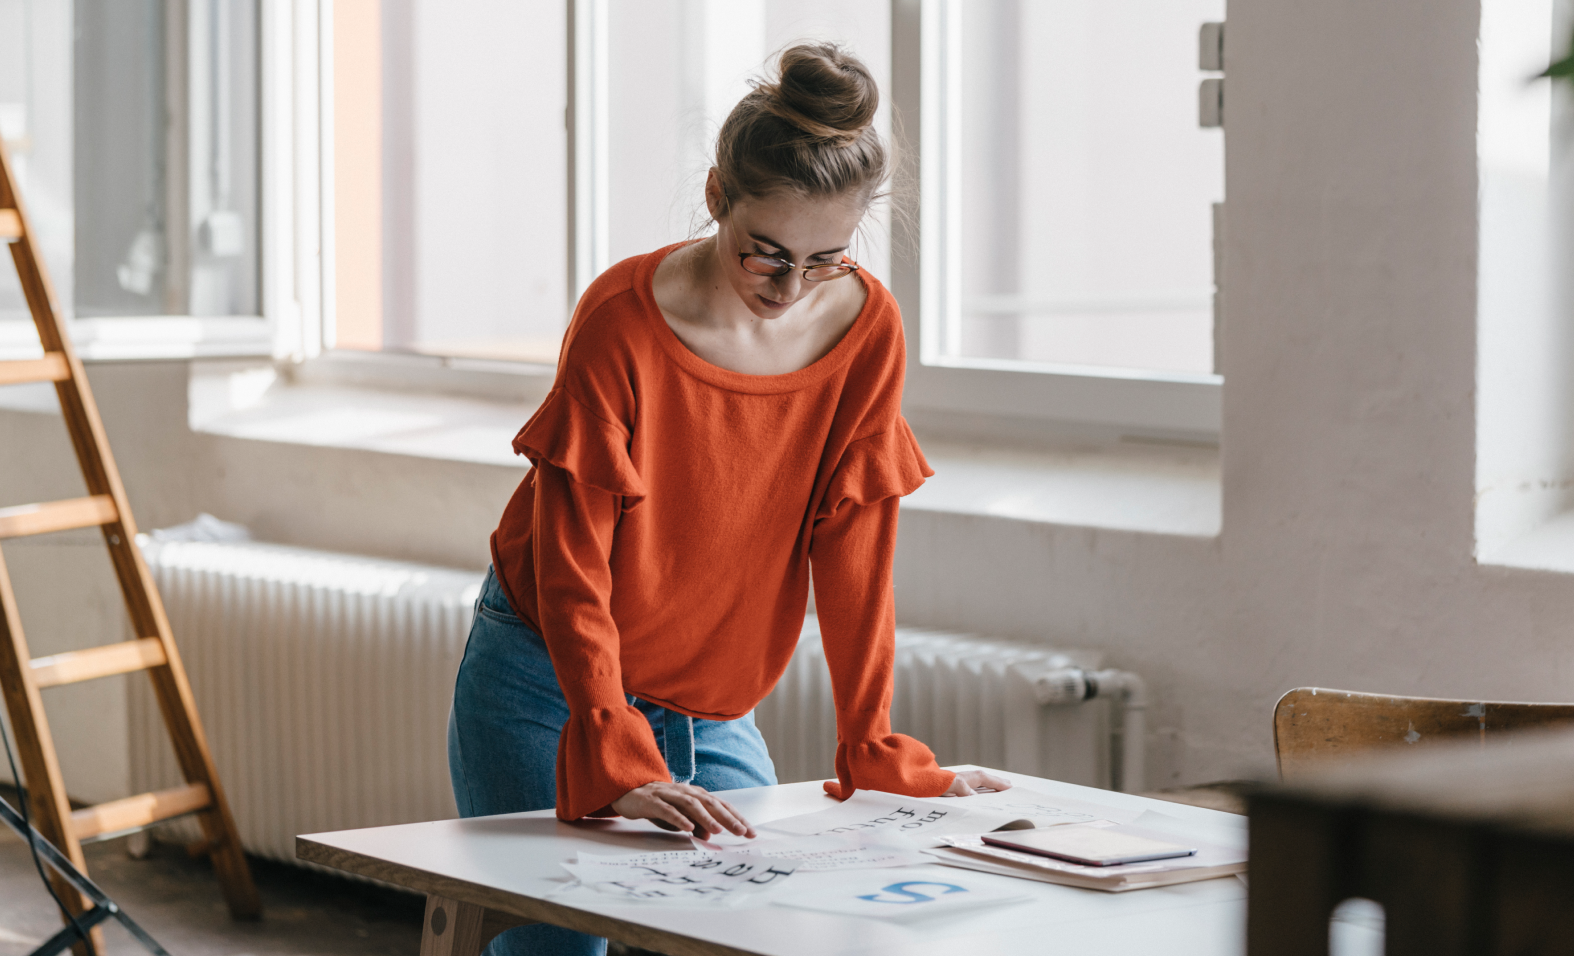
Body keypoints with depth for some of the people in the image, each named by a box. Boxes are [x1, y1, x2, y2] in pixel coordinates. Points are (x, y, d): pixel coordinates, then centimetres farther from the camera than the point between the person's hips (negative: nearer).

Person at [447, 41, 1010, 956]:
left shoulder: (867, 329, -10)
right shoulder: (624, 322, -21)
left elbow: (853, 554, -5)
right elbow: (571, 568, -22)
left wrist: (880, 759, -7)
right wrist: (621, 768, -32)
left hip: (713, 709, 4)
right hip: (552, 697, -4)